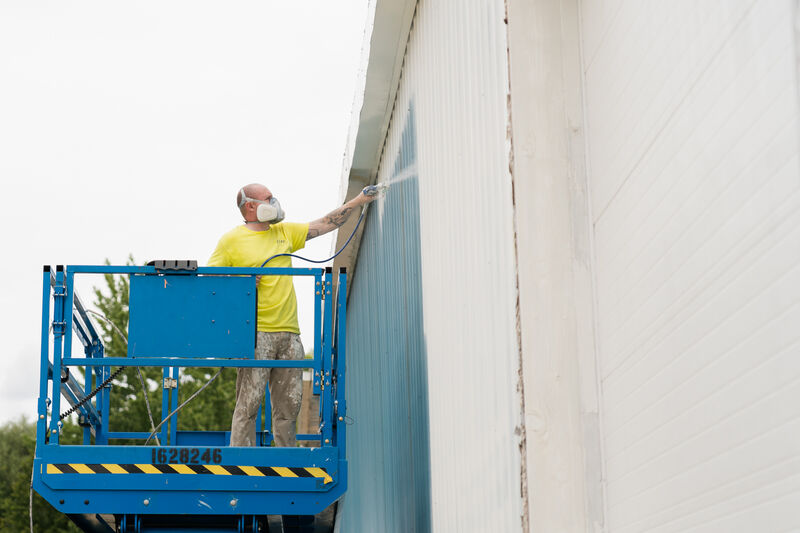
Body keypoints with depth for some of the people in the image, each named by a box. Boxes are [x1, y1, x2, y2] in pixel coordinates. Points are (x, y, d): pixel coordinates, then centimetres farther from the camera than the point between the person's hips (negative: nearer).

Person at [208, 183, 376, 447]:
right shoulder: (231, 240, 3)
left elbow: (325, 224, 20)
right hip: (256, 333, -5)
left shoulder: (284, 232, 18)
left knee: (289, 404, 5)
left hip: (289, 333, 5)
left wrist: (359, 201, 15)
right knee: (249, 401, -9)